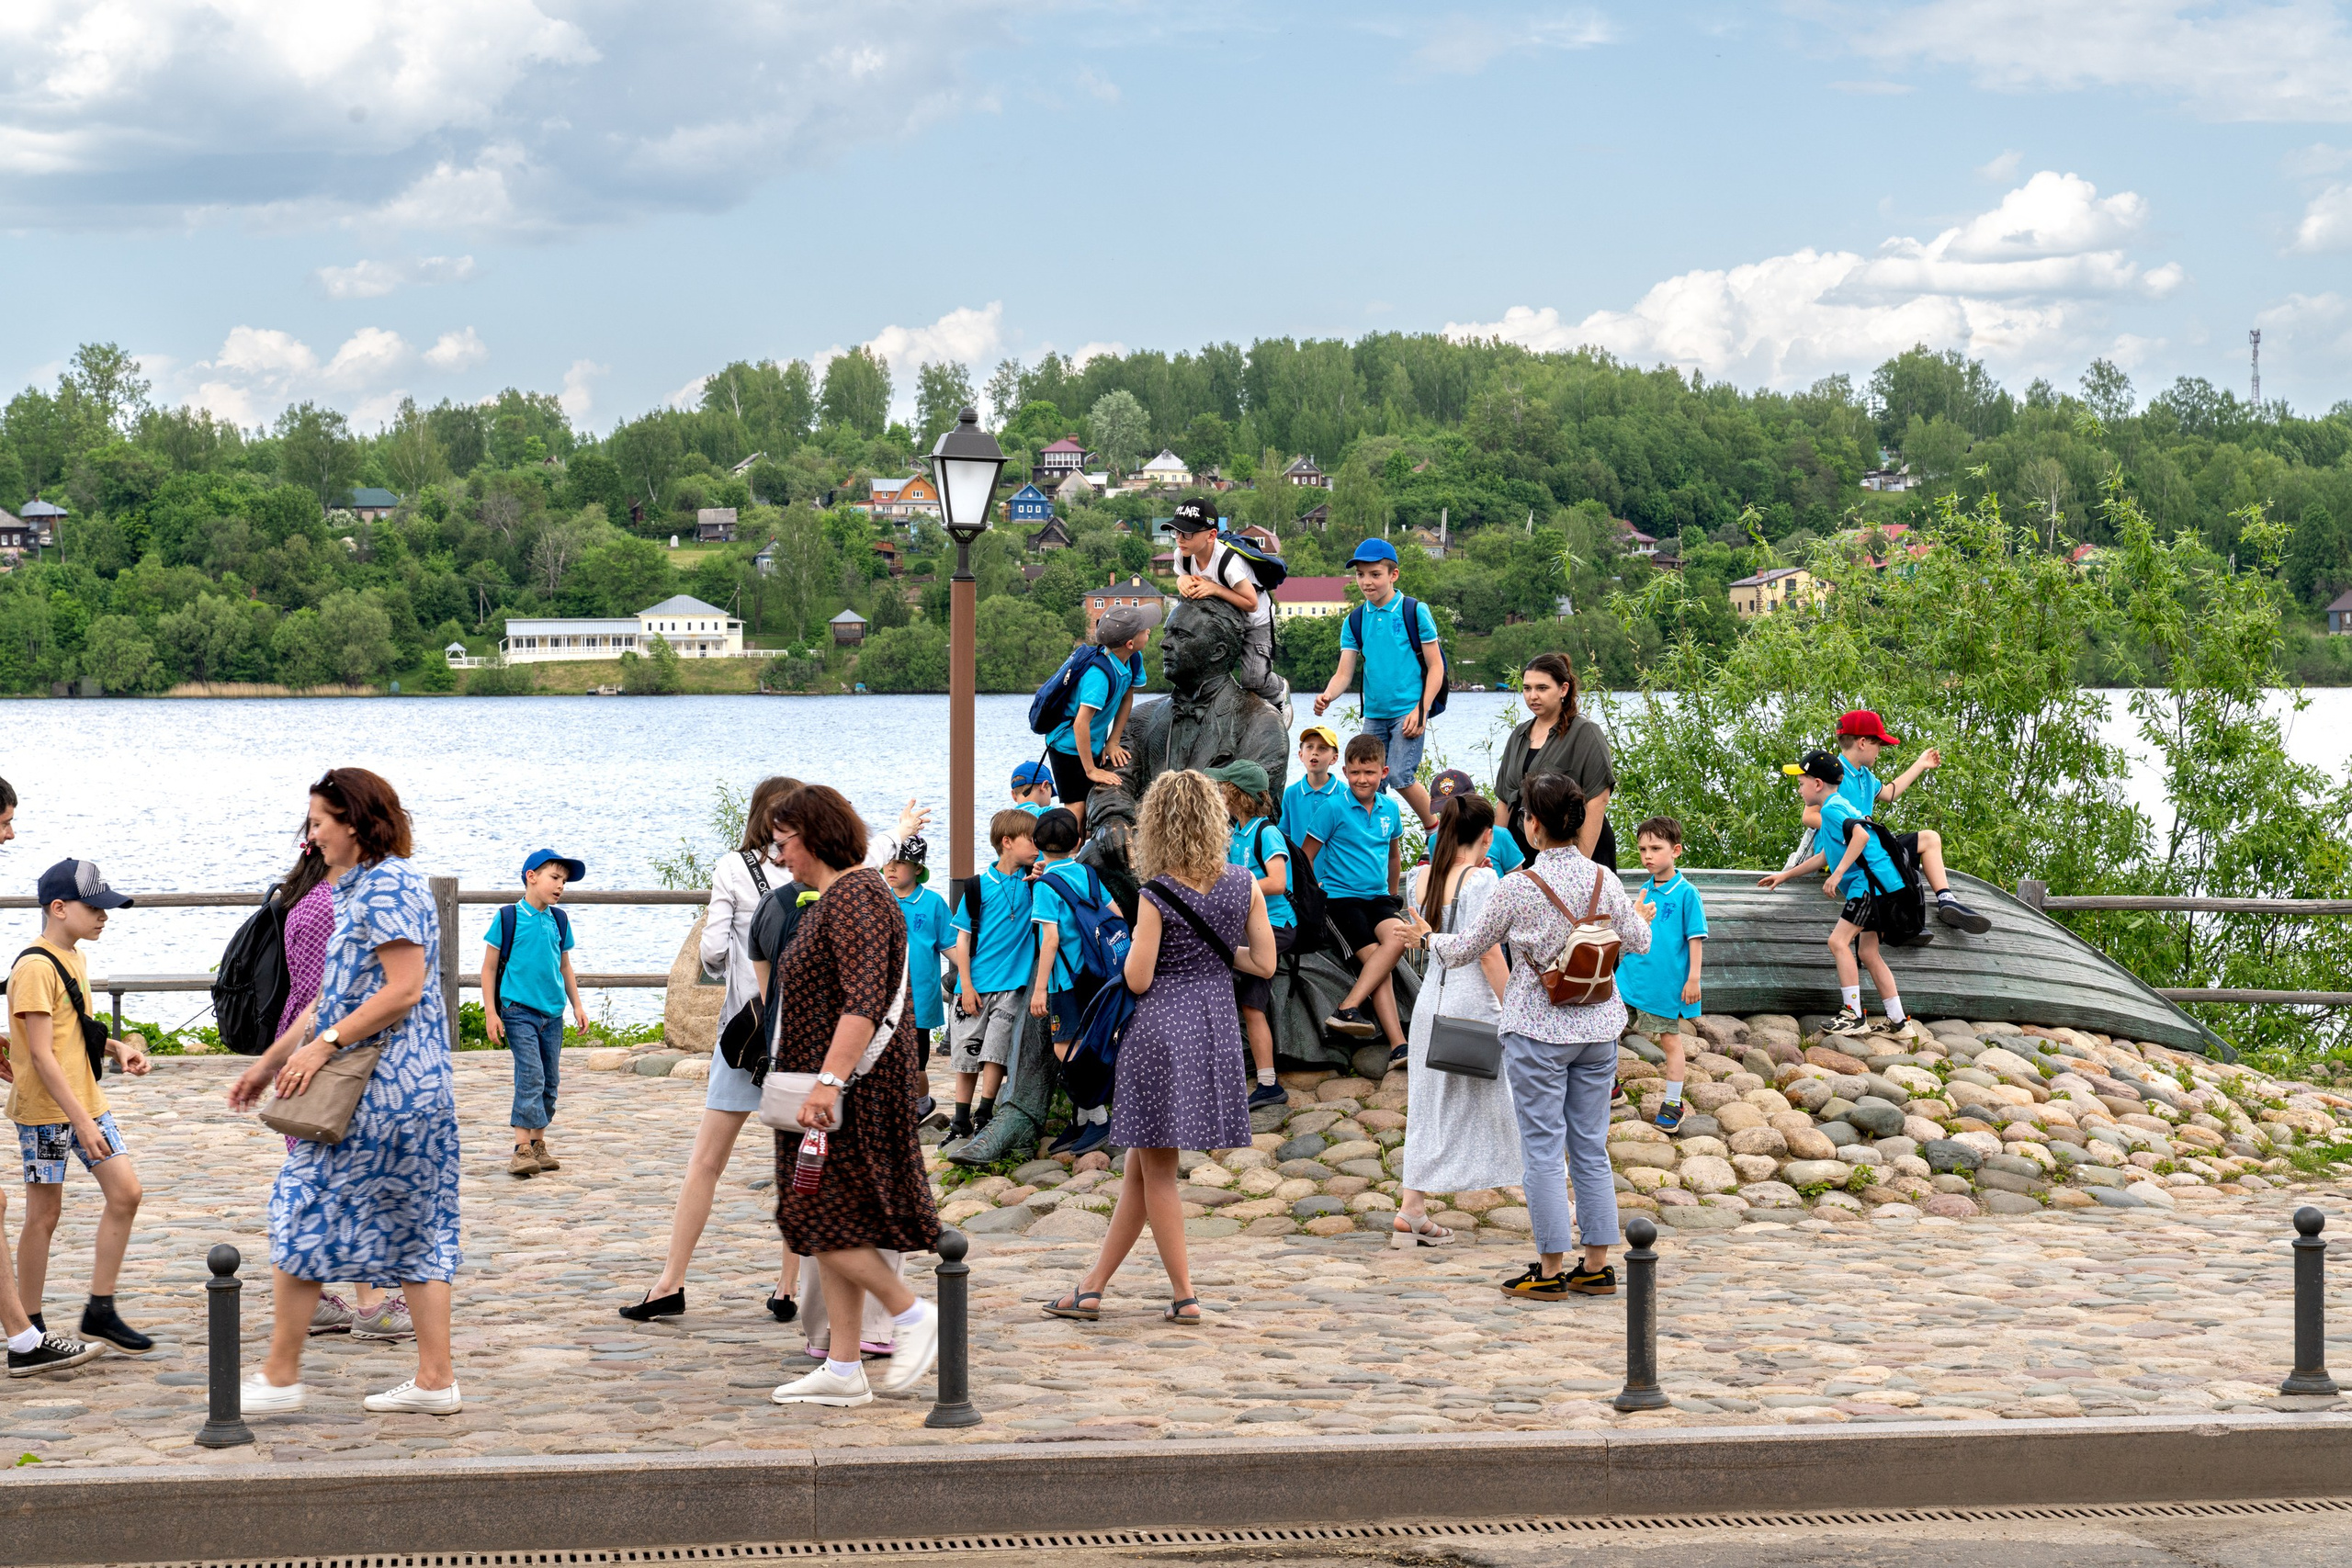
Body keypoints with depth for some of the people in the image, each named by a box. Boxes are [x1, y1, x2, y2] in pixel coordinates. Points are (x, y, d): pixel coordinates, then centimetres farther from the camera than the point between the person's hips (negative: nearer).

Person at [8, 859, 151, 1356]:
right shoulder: (36, 968, -16)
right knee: (45, 1213, -1)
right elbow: (41, 1054, -21)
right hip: (45, 1109, -8)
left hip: (86, 1101, 8)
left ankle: (100, 1312, 10)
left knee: (125, 1192, 2)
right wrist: (81, 1122, -24)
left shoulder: (76, 960, 12)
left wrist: (117, 1048, 4)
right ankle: (30, 1328, 10)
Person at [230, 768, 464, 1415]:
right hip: (411, 1087, 10)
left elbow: (404, 989, -21)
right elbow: (336, 997, 22)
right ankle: (436, 1380, 9)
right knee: (416, 1227, 8)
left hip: (377, 1090, -10)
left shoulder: (388, 886, -13)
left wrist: (324, 1043, -19)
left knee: (302, 1215, -3)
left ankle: (279, 1377, 4)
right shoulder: (360, 888, 18)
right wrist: (271, 1061, 22)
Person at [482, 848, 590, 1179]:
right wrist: (490, 1012, -7)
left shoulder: (559, 921, 11)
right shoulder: (508, 918, -5)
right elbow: (490, 968, -2)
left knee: (550, 1080, 7)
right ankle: (522, 1149, -14)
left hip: (552, 1013, 6)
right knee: (531, 1076, -15)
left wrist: (577, 1005, 18)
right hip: (519, 1011, -6)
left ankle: (538, 1145, 17)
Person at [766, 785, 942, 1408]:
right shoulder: (834, 898, 17)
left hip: (849, 1088, -11)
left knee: (818, 1218, -10)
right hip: (836, 1084, 11)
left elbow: (864, 1000, -26)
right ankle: (842, 1372, 9)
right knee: (829, 1225, 8)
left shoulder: (853, 898, -16)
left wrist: (829, 1081, -31)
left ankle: (912, 1314, 0)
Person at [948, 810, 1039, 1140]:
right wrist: (966, 985, -5)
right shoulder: (978, 886, -1)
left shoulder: (1033, 876, 2)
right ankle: (961, 1119, 16)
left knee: (996, 1050, -10)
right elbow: (964, 939, 1)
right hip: (976, 984, 0)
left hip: (1012, 982, 0)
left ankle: (984, 1114, -3)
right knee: (966, 1049, 5)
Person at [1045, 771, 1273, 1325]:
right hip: (1217, 1027, 6)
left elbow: (1138, 980, -12)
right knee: (1140, 1165, 14)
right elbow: (1264, 964, 4)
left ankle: (1185, 1295, 7)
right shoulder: (1244, 885, 0)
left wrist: (1127, 943, 7)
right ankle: (1092, 1286, 21)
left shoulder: (1156, 895, -12)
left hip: (1161, 1029, -6)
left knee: (1157, 1171, 7)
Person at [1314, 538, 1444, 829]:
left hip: (1408, 712, -5)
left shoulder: (1414, 611, -4)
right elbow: (1345, 673, 2)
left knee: (1400, 777, -16)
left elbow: (1435, 667, -3)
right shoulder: (1355, 620, 8)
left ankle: (1436, 831, 2)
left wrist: (1421, 711, -12)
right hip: (1374, 714, 5)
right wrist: (1327, 696, -20)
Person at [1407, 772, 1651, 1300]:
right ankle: (1597, 1266, 13)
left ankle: (1550, 1271, 2)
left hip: (1538, 1030, -5)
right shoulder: (1604, 880, -1)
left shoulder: (1519, 886, -13)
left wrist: (1429, 938, 20)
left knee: (1543, 1151, 1)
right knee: (1591, 1148, 10)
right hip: (1597, 1028, 5)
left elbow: (1467, 947, -1)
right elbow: (1639, 942, 11)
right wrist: (1641, 920, 34)